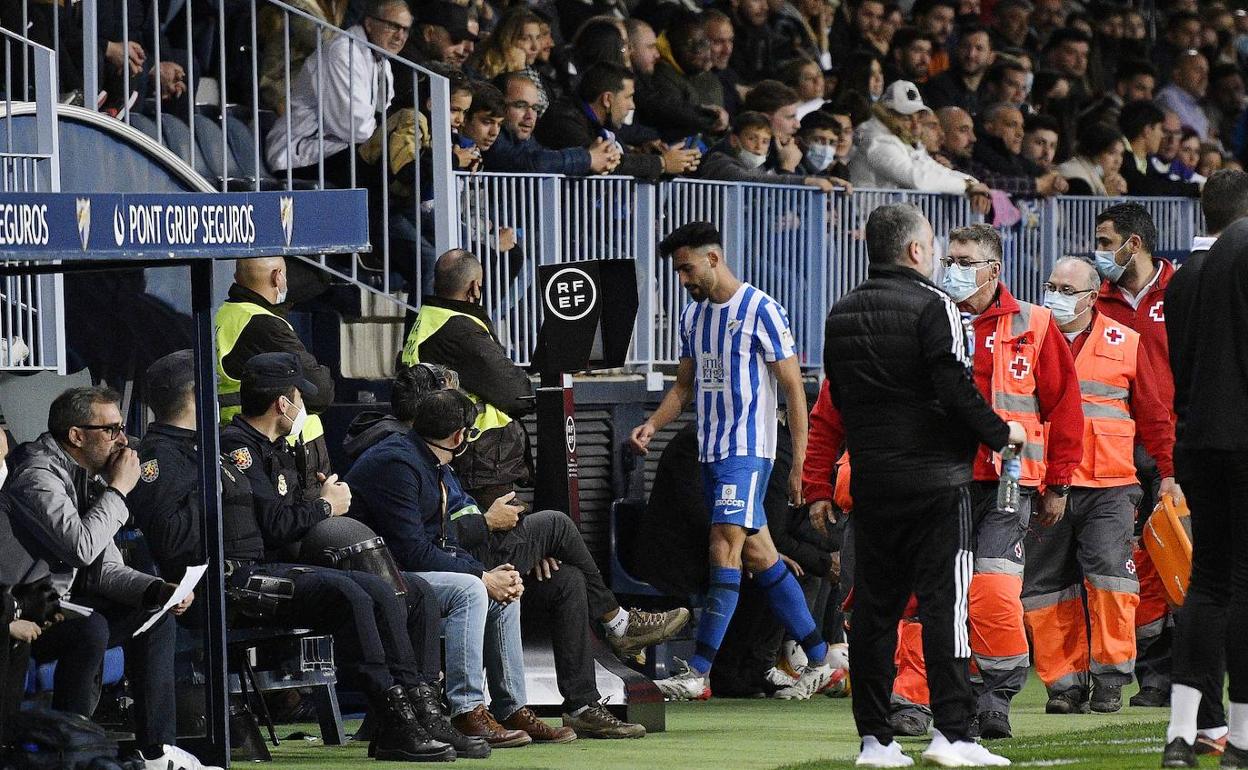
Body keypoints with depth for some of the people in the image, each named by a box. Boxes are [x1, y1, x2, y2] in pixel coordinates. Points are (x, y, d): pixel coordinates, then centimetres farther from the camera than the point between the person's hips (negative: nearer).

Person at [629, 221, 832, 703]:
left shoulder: (761, 311, -9)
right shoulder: (693, 316, 14)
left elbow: (794, 388, -9)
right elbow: (685, 386, 23)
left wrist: (800, 463, -12)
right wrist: (651, 425, 5)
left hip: (748, 450, -8)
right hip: (711, 450, 8)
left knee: (725, 549, -15)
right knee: (759, 554, 9)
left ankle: (697, 672, -20)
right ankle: (819, 659, 16)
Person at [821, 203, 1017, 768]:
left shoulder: (841, 315, 11)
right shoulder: (932, 306, -10)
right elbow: (956, 389, -16)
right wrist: (1000, 434, -3)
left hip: (870, 481, 6)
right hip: (936, 478, -6)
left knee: (873, 606, 7)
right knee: (943, 602, -5)